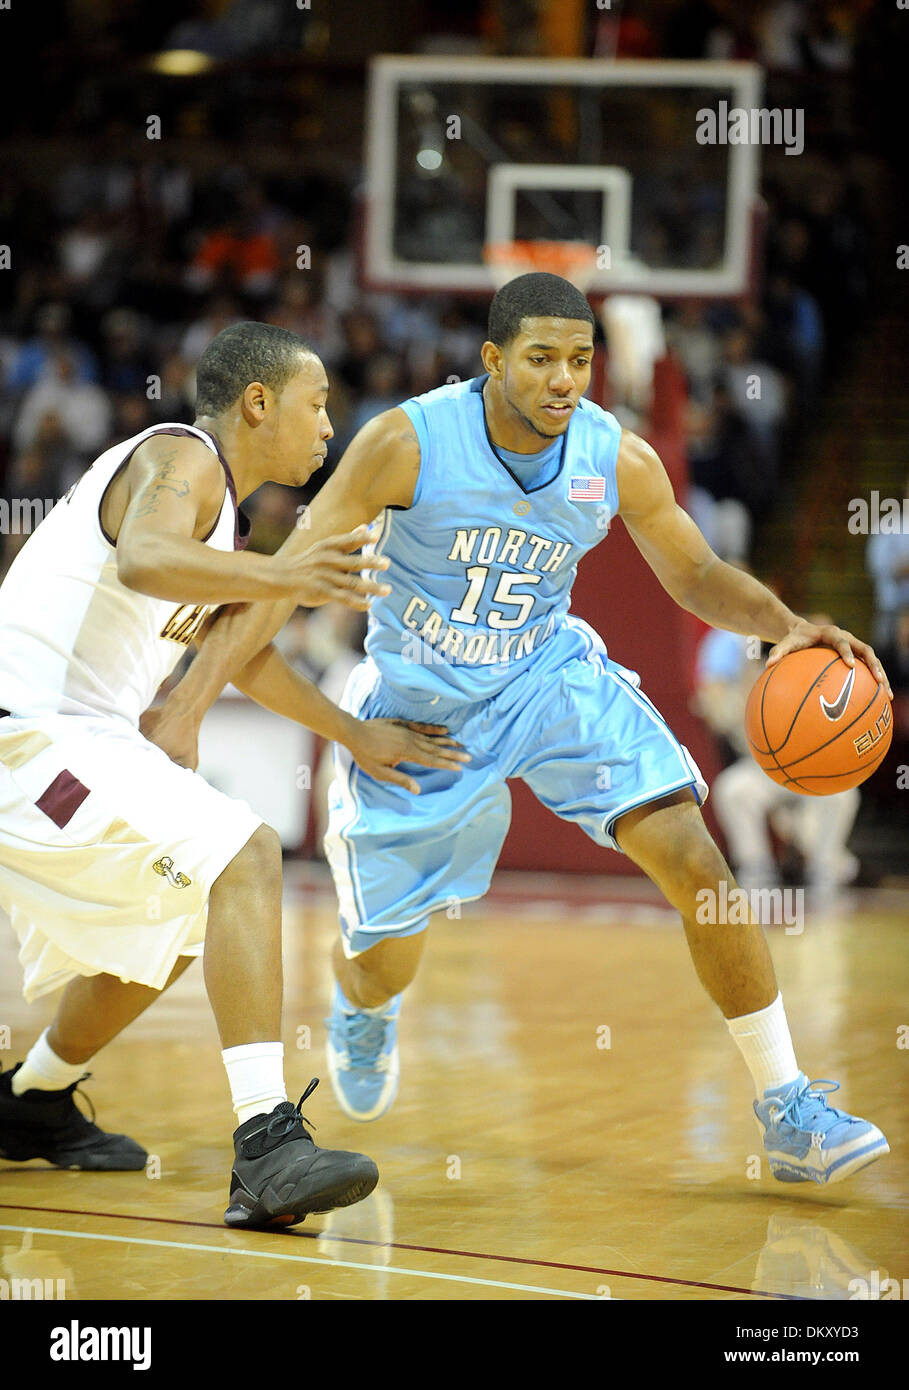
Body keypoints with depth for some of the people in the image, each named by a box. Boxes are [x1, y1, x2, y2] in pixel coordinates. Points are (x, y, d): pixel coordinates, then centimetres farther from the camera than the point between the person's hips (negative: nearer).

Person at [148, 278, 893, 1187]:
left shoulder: (618, 459, -17)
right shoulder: (408, 442, -26)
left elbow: (699, 577, -2)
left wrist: (785, 627, -24)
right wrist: (186, 709, -30)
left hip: (550, 677, 2)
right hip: (419, 706, -2)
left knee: (698, 866, -18)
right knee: (383, 965, 9)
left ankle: (787, 1112, -8)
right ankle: (362, 1008, 51)